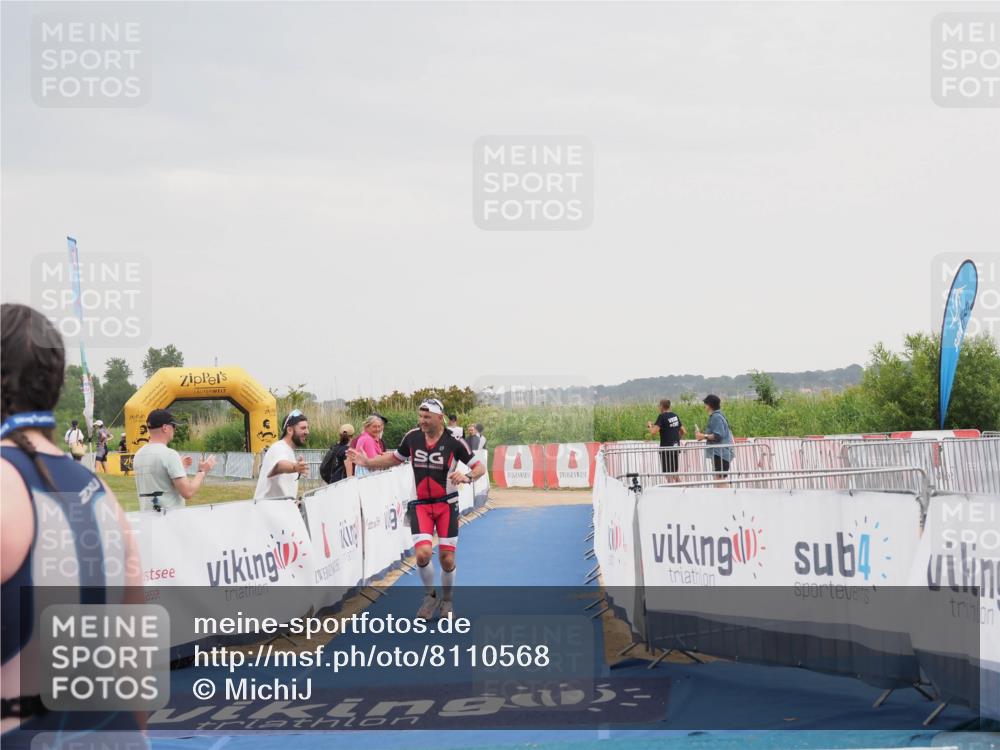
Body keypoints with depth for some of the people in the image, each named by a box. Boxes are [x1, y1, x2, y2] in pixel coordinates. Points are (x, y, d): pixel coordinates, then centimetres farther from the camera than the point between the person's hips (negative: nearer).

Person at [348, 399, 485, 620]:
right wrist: (367, 462, 4)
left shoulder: (454, 442, -10)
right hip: (420, 505, 1)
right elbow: (395, 458, 16)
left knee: (447, 559, 0)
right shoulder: (412, 437, -1)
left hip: (446, 504, -1)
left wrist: (467, 477, -27)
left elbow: (480, 467, -5)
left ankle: (447, 599, 28)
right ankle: (430, 595, 11)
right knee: (423, 553, -17)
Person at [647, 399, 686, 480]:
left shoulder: (662, 417, -12)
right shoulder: (675, 416, 9)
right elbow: (684, 432, 15)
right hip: (676, 448, 7)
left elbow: (653, 432, -21)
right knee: (674, 473, 17)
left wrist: (650, 425, -1)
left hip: (666, 449, -7)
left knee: (668, 474, -3)